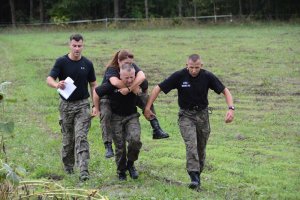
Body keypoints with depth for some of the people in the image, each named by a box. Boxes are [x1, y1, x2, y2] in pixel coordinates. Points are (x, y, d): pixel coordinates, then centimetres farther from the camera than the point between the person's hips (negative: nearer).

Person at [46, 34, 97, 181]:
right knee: (68, 138, 9)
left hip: (82, 104, 0)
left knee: (81, 137, -11)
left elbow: (93, 84, 9)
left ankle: (84, 171, -18)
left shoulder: (87, 64, 2)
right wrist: (57, 84, -39)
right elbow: (49, 79, -15)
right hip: (66, 104, 0)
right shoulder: (61, 62, -5)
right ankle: (68, 167, 29)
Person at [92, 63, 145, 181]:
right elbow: (96, 93, -5)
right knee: (120, 146, 1)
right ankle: (121, 171, 22)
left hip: (132, 116, 1)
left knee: (135, 139, -23)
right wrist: (96, 108, 2)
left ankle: (130, 164, 2)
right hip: (116, 117, -1)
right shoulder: (112, 85, -22)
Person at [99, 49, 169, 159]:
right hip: (108, 97, -5)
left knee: (145, 97, -11)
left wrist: (129, 89, -48)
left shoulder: (132, 67, -13)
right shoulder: (111, 69, -27)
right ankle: (108, 146, -30)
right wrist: (133, 87, -38)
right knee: (105, 114, -31)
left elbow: (142, 76, -35)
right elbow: (116, 82, -49)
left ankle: (156, 129, -10)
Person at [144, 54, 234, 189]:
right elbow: (158, 88, -9)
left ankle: (198, 175, 25)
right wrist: (147, 107, -13)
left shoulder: (207, 76, -11)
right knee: (191, 144, -21)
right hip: (186, 115, -2)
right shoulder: (179, 76, -15)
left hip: (202, 114, 2)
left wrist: (231, 108, -19)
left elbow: (225, 91, -3)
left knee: (201, 148, 8)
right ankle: (194, 178, -28)